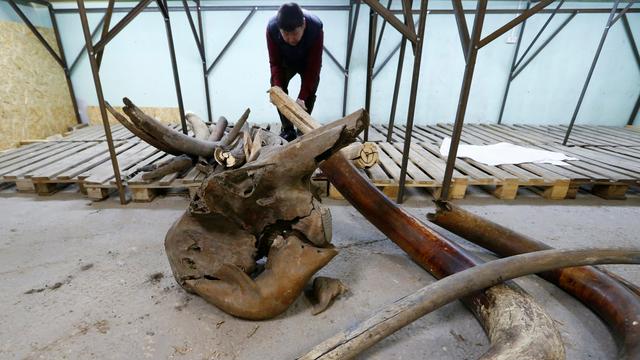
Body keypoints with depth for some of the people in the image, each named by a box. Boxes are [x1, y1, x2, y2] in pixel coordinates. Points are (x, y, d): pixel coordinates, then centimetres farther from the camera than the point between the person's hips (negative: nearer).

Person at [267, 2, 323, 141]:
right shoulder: (272, 28, -34)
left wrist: (302, 97, -42)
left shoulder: (315, 28, -39)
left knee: (309, 93, -10)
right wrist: (277, 87, -41)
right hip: (285, 61, 2)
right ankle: (287, 129, 3)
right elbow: (275, 62, -25)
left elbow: (313, 66, -36)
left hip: (308, 62, -1)